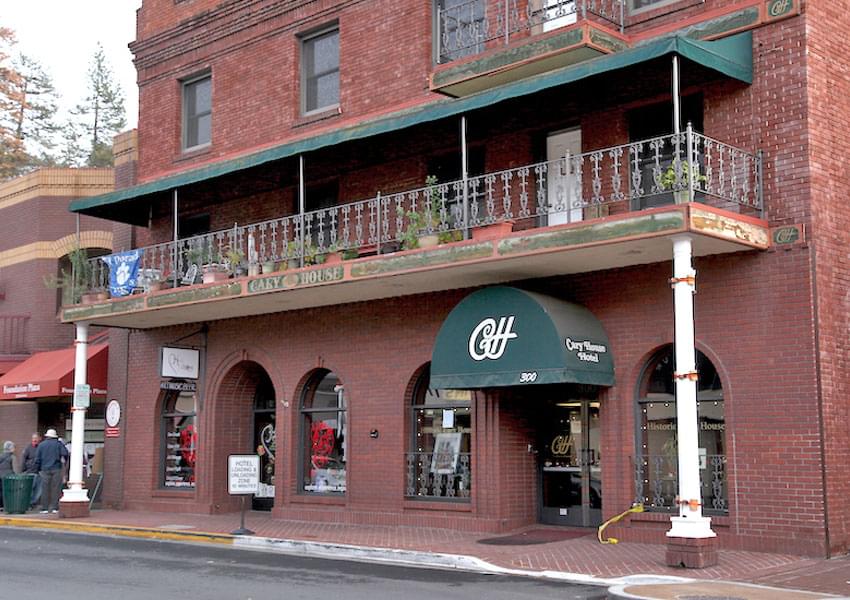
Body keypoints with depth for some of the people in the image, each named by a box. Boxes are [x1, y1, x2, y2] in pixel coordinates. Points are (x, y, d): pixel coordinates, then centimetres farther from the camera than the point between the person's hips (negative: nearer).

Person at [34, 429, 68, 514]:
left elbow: (37, 459, 8)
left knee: (45, 489, 3)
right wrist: (64, 462, 11)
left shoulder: (41, 445, 9)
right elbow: (65, 454, -5)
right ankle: (54, 508, 0)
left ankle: (45, 508, 3)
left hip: (45, 469, 1)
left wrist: (38, 469, 15)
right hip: (56, 469, -1)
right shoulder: (59, 444, 5)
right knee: (55, 489, 1)